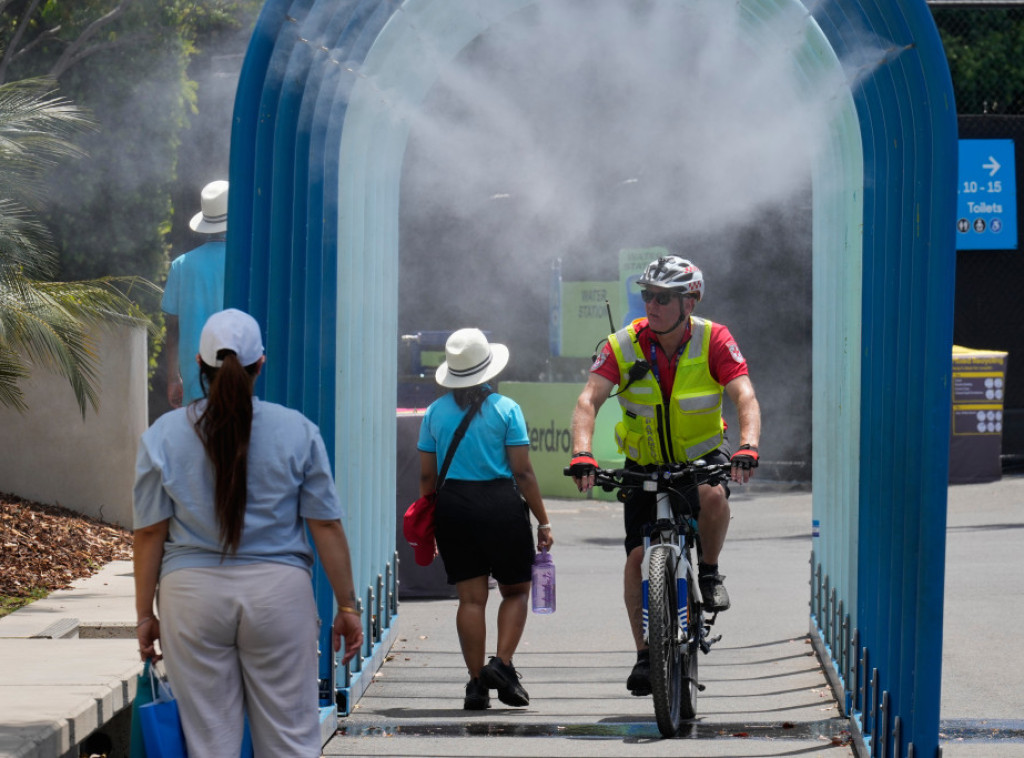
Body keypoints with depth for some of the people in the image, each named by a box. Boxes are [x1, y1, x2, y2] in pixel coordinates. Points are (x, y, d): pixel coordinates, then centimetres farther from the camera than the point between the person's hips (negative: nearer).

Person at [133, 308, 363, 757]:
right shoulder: (297, 432, -1)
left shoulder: (163, 435, 0)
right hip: (279, 592, 0)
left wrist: (146, 614, 7)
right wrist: (346, 606, 5)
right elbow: (326, 525, -1)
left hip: (192, 594, 1)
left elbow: (150, 533, 0)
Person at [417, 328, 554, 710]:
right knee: (516, 591, 12)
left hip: (452, 506, 3)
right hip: (500, 503, -3)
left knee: (470, 598, 5)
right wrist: (542, 521, -1)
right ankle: (502, 663, -6)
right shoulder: (505, 409, -4)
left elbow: (427, 475, 7)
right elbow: (522, 471, -6)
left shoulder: (436, 412, 5)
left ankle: (477, 683, 3)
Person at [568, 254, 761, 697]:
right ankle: (645, 655, 5)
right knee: (638, 556, -9)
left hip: (702, 456, -1)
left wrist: (748, 446, -45)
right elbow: (588, 400, -22)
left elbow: (745, 398, -26)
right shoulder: (624, 346, -15)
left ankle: (709, 572, -6)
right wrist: (582, 453, -40)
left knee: (713, 496, -35)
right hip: (645, 465, 1)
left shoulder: (714, 341, -17)